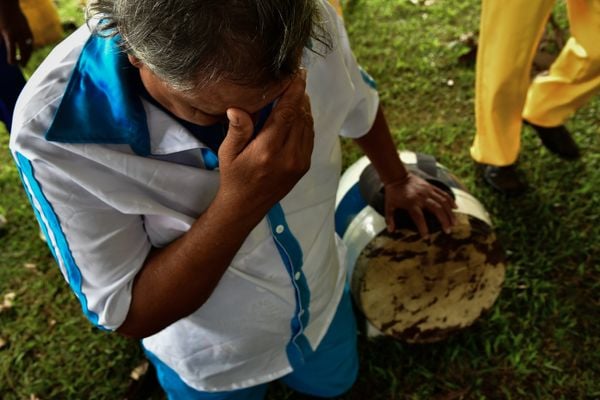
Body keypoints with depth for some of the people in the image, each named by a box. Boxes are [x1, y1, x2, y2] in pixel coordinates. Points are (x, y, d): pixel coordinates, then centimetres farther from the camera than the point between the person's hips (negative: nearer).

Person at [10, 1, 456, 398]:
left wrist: (397, 182, 15)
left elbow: (359, 107, -3)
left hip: (321, 299, 4)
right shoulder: (55, 131, -36)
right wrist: (240, 202, -43)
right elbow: (127, 315, -27)